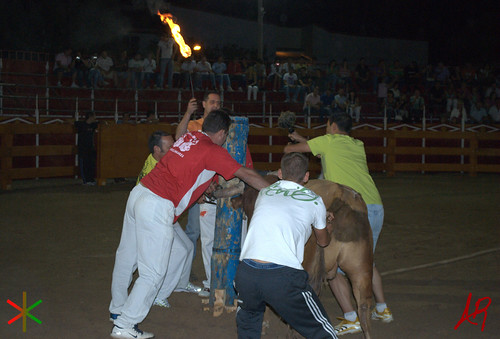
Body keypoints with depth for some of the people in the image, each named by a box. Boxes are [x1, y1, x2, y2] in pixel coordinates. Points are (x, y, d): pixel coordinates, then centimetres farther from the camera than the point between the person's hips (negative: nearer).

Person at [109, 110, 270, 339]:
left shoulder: (188, 138, 15)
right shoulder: (212, 151, -7)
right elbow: (245, 174, -4)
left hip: (139, 193, 9)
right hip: (157, 208, -9)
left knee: (126, 257, 22)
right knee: (153, 272, 0)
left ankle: (119, 309, 38)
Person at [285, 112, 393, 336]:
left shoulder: (329, 141, 7)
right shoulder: (358, 146, 23)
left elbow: (289, 149, 16)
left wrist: (294, 145, 40)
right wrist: (303, 140, 46)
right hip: (376, 208, 7)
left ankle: (351, 319, -6)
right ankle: (382, 309, 29)